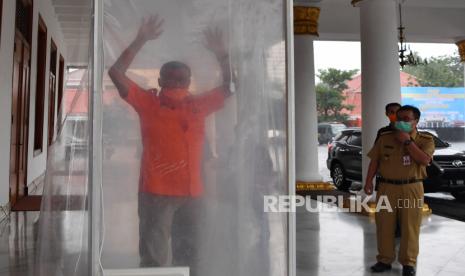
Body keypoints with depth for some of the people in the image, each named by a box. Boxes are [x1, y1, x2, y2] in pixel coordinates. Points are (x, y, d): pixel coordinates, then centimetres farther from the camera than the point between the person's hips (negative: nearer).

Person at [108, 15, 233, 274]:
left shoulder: (199, 105, 11)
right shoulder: (147, 102, 2)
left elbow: (229, 86, 17)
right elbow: (116, 72, -5)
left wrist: (222, 54, 4)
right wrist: (141, 41, -9)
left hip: (192, 194, 4)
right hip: (156, 193, -3)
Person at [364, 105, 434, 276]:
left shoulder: (425, 140, 1)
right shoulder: (384, 138, 6)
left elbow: (424, 160, -16)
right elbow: (374, 161, 8)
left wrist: (407, 141, -15)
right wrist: (369, 181, 1)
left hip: (411, 188, -2)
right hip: (387, 187, 2)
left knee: (410, 226, 2)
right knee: (384, 225, 6)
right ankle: (385, 260, 18)